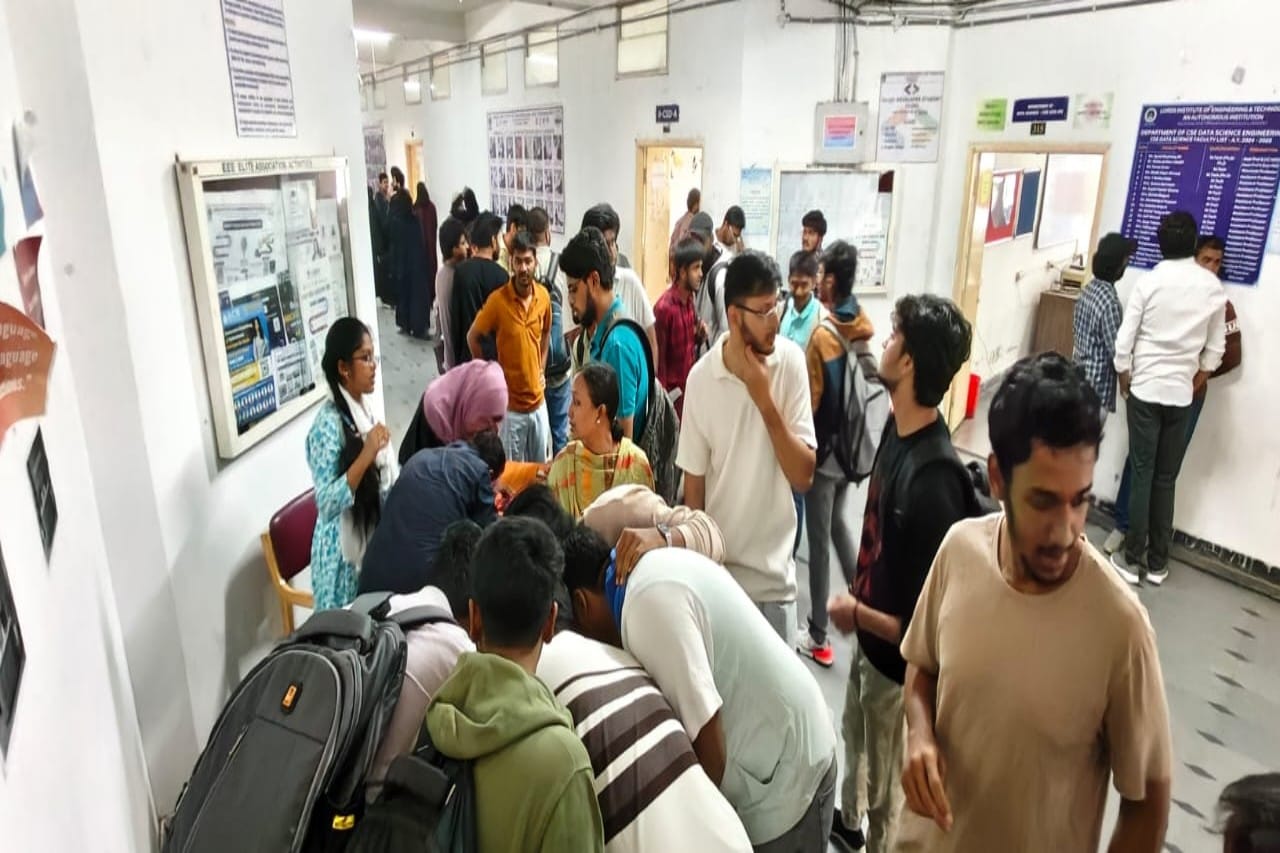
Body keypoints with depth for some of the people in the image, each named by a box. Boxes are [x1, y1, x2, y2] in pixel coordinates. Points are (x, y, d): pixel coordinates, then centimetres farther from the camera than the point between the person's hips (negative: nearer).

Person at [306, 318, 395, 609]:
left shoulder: (363, 409, 4)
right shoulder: (329, 423, -20)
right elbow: (327, 502, -24)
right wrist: (366, 454, -29)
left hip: (372, 541, 8)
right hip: (344, 552, -8)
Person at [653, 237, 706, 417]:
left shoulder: (690, 300, 4)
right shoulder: (664, 307, -20)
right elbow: (658, 358, -15)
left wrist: (699, 336, -5)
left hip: (689, 386, 7)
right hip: (672, 391, -7)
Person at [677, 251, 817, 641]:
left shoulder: (791, 362, -10)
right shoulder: (701, 378, -10)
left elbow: (804, 476, -12)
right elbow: (694, 482, -1)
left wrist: (764, 398, -20)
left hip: (774, 572, 0)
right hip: (715, 567, 0)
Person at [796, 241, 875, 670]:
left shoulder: (822, 336, -21)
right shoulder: (867, 327, -1)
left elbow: (809, 403, -18)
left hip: (825, 448, -7)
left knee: (819, 541, 4)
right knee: (838, 521, 26)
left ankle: (818, 637, 16)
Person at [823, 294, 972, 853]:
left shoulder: (934, 482, -36)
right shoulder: (896, 426, -9)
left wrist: (856, 613, -16)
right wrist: (857, 594, 10)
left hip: (900, 663, -9)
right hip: (869, 643, 9)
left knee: (888, 794, 18)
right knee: (855, 743, 34)